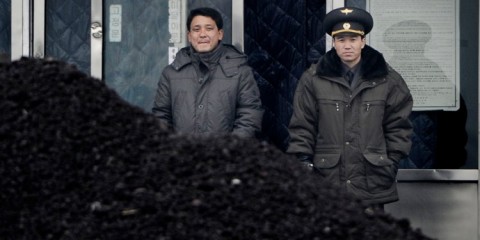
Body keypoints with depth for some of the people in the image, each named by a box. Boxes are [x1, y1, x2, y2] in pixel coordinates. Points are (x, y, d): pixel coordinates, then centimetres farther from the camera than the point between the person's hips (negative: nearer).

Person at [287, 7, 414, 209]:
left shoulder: (387, 79, 4)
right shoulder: (313, 79, 2)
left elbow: (398, 125, 8)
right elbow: (302, 127, 3)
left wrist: (392, 161, 2)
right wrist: (303, 162, -4)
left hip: (372, 183, 1)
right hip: (326, 182, 0)